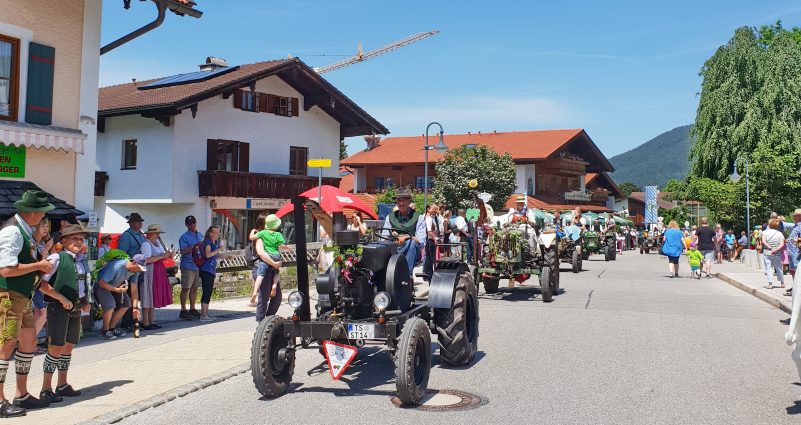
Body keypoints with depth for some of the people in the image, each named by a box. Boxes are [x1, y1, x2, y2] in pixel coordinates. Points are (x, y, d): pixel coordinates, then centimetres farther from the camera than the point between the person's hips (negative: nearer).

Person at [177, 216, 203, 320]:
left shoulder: (200, 235, 16)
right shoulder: (184, 237, -6)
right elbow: (183, 251, -15)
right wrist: (194, 247, -21)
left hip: (199, 265, 7)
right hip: (188, 266, -7)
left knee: (195, 288, 12)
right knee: (186, 288, -3)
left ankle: (192, 309, 20)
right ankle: (183, 311, 2)